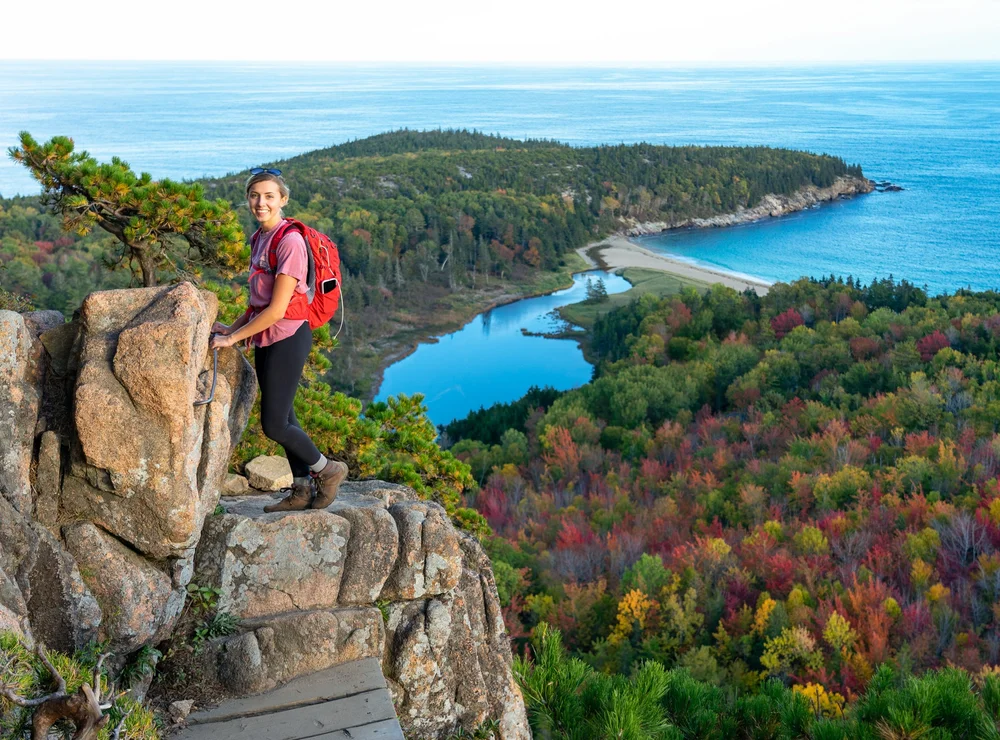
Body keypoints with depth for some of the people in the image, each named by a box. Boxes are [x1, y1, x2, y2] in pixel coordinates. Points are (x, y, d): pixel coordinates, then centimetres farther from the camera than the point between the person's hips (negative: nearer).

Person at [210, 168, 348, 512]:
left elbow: (277, 309, -19)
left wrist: (233, 338, -13)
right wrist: (232, 328, 8)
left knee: (274, 425, -5)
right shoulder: (259, 240, 11)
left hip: (288, 338, -9)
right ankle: (301, 490, 23)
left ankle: (328, 470, 15)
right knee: (282, 418, 13)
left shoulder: (290, 241, -17)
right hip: (265, 340, 9)